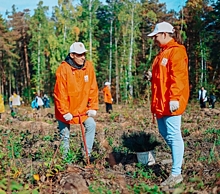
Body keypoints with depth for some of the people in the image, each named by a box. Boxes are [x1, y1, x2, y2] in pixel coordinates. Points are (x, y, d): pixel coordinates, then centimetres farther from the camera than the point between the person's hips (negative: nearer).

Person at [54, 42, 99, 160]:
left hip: (82, 108, 4)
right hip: (65, 110, -4)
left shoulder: (89, 67, -5)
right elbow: (60, 93, -20)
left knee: (91, 125, -10)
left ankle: (87, 154, 2)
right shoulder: (63, 69, -20)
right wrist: (65, 112, -19)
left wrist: (93, 107, -5)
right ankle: (64, 158, 22)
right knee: (64, 135, 5)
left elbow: (93, 89, -1)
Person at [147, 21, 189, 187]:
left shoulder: (176, 51, -11)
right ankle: (176, 158, 31)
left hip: (170, 102, -10)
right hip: (161, 101, 10)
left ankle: (176, 174, -3)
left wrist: (174, 97, -26)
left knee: (173, 135, -8)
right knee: (165, 133, 15)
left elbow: (177, 76, -20)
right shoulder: (163, 52, 19)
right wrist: (153, 77, 11)